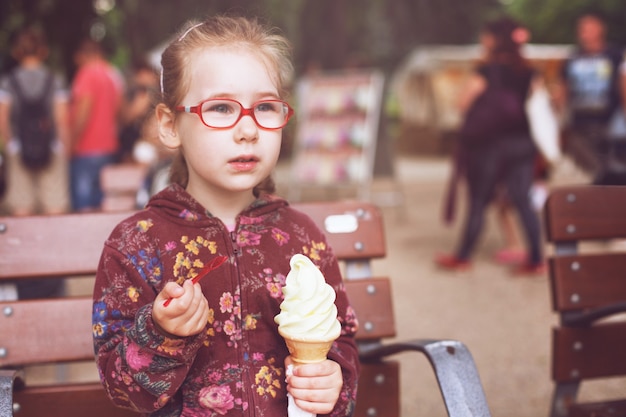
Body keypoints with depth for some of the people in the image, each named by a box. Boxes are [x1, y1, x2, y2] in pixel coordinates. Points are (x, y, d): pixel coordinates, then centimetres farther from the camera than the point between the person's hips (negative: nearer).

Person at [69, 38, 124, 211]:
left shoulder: (88, 74, -11)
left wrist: (72, 141, -13)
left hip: (86, 150, -8)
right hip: (109, 147, 8)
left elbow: (83, 111, -18)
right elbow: (120, 110, 17)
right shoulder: (115, 75, 13)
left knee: (84, 204, -8)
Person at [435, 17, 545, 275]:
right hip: (523, 143, 4)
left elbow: (465, 104, -9)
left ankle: (463, 257, 17)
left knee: (478, 202, 6)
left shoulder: (487, 71, -12)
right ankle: (536, 259, 6)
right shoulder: (530, 73, 3)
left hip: (489, 144, -4)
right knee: (522, 201, 7)